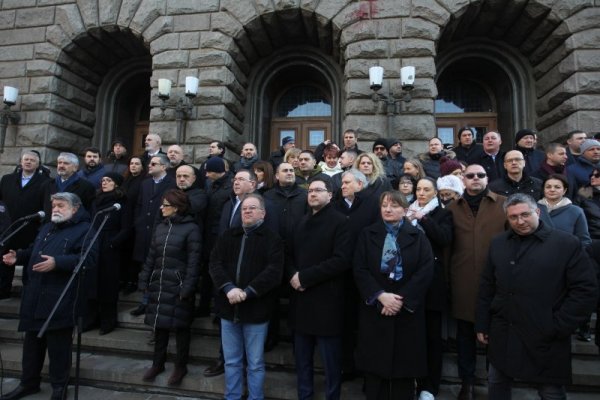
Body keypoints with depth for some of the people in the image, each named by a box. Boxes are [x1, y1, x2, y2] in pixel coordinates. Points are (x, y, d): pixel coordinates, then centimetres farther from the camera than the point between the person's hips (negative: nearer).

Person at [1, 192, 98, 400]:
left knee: (58, 345, 3)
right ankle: (29, 383, 36)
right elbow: (34, 250, 28)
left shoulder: (85, 230, -10)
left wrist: (57, 263, -30)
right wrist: (18, 256, 8)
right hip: (35, 297, 8)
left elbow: (88, 258, -24)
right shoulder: (47, 228, 18)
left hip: (60, 300, -8)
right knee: (32, 341, 19)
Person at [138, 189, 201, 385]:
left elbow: (193, 261, -13)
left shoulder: (191, 229, -10)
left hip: (178, 286, -5)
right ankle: (157, 363, 31)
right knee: (159, 324, 14)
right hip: (159, 284, 6)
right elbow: (151, 256, 13)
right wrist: (144, 281, 9)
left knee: (180, 326, 7)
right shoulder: (160, 227, 10)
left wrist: (187, 288, -17)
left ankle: (180, 366, 23)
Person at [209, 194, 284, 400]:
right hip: (229, 308, 4)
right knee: (231, 361, 17)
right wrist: (229, 288, -16)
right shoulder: (228, 236, 9)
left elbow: (274, 271, -14)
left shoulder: (272, 239, -3)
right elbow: (215, 264, 0)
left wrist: (247, 292, -20)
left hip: (256, 309, -3)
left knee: (255, 363, 10)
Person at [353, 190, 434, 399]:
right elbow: (360, 270, -4)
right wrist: (380, 296, -16)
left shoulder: (417, 237, 3)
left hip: (407, 311, 0)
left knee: (404, 367, 8)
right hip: (374, 310, 1)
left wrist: (401, 299, -15)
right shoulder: (367, 234, 4)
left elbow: (426, 271, -7)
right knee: (374, 367, 8)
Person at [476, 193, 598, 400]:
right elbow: (487, 287, 9)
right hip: (502, 336, 4)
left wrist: (558, 327, -12)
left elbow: (586, 290, -9)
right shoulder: (498, 243, 6)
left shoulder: (567, 244, -8)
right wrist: (482, 324, 7)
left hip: (546, 340, -4)